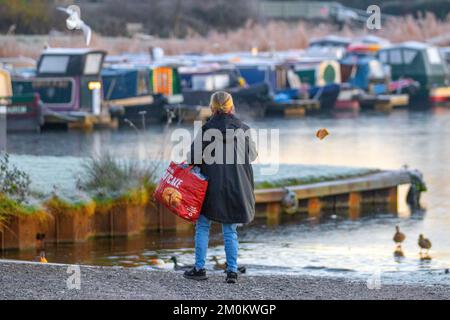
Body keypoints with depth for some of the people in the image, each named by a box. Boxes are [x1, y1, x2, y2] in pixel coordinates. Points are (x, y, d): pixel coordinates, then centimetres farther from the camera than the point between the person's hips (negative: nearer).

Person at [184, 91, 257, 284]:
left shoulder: (207, 129, -8)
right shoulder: (243, 129, -2)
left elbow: (193, 157, -10)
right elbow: (252, 156, 9)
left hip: (212, 186, -2)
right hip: (236, 187, 2)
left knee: (203, 226, 10)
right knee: (230, 230, 9)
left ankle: (200, 268, 7)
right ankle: (232, 271, 3)